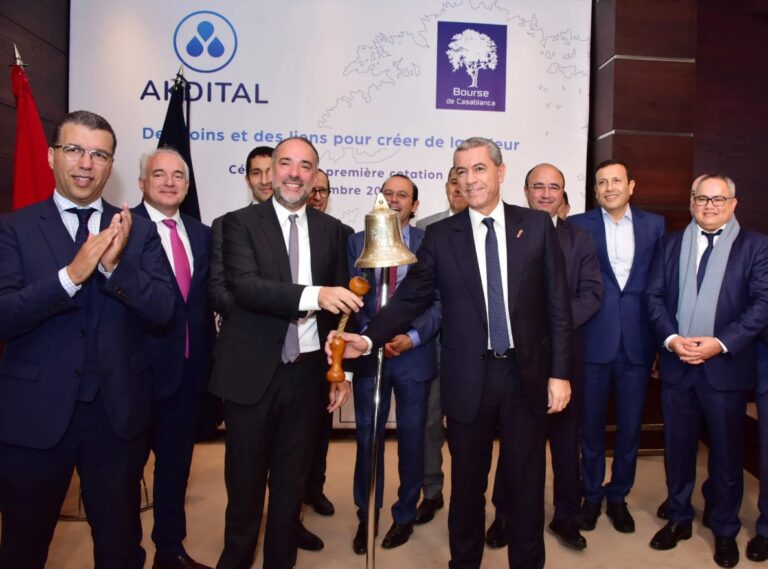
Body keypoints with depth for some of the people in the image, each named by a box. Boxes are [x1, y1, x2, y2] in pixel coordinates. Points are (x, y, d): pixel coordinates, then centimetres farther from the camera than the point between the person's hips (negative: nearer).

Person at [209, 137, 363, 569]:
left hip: (308, 372, 3)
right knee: (245, 480, 13)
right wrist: (313, 294, -33)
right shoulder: (241, 223, -3)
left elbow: (342, 304, 9)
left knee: (292, 481, 17)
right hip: (252, 372, -2)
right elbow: (245, 286, -20)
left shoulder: (331, 230, 6)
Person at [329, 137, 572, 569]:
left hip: (527, 374, 0)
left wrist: (560, 372, -3)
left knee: (527, 483, 14)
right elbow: (411, 298, -1)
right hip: (469, 378, 0)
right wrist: (369, 339, -16)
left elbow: (558, 305, 0)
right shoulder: (441, 235, 1)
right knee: (467, 483, 15)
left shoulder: (537, 225, 1)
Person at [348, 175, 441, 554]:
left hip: (414, 354, -1)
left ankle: (405, 515, 31)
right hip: (369, 352, 2)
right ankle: (366, 517, 28)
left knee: (411, 438, 12)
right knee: (367, 437, 9)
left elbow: (439, 301, -4)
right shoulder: (357, 242, 6)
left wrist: (412, 338, -17)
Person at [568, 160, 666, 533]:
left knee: (630, 426, 12)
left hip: (637, 342, 2)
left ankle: (618, 496, 33)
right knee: (591, 424, 11)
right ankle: (592, 495, 31)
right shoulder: (578, 226, 0)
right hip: (593, 341, -1)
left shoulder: (654, 225, 6)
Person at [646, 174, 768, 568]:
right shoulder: (670, 244, 9)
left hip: (727, 365, -2)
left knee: (727, 451, 10)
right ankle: (679, 518, 30)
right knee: (677, 447, 12)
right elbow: (654, 295, 4)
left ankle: (725, 530, 29)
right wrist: (671, 339, -11)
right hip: (677, 364, 2)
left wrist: (721, 343, -17)